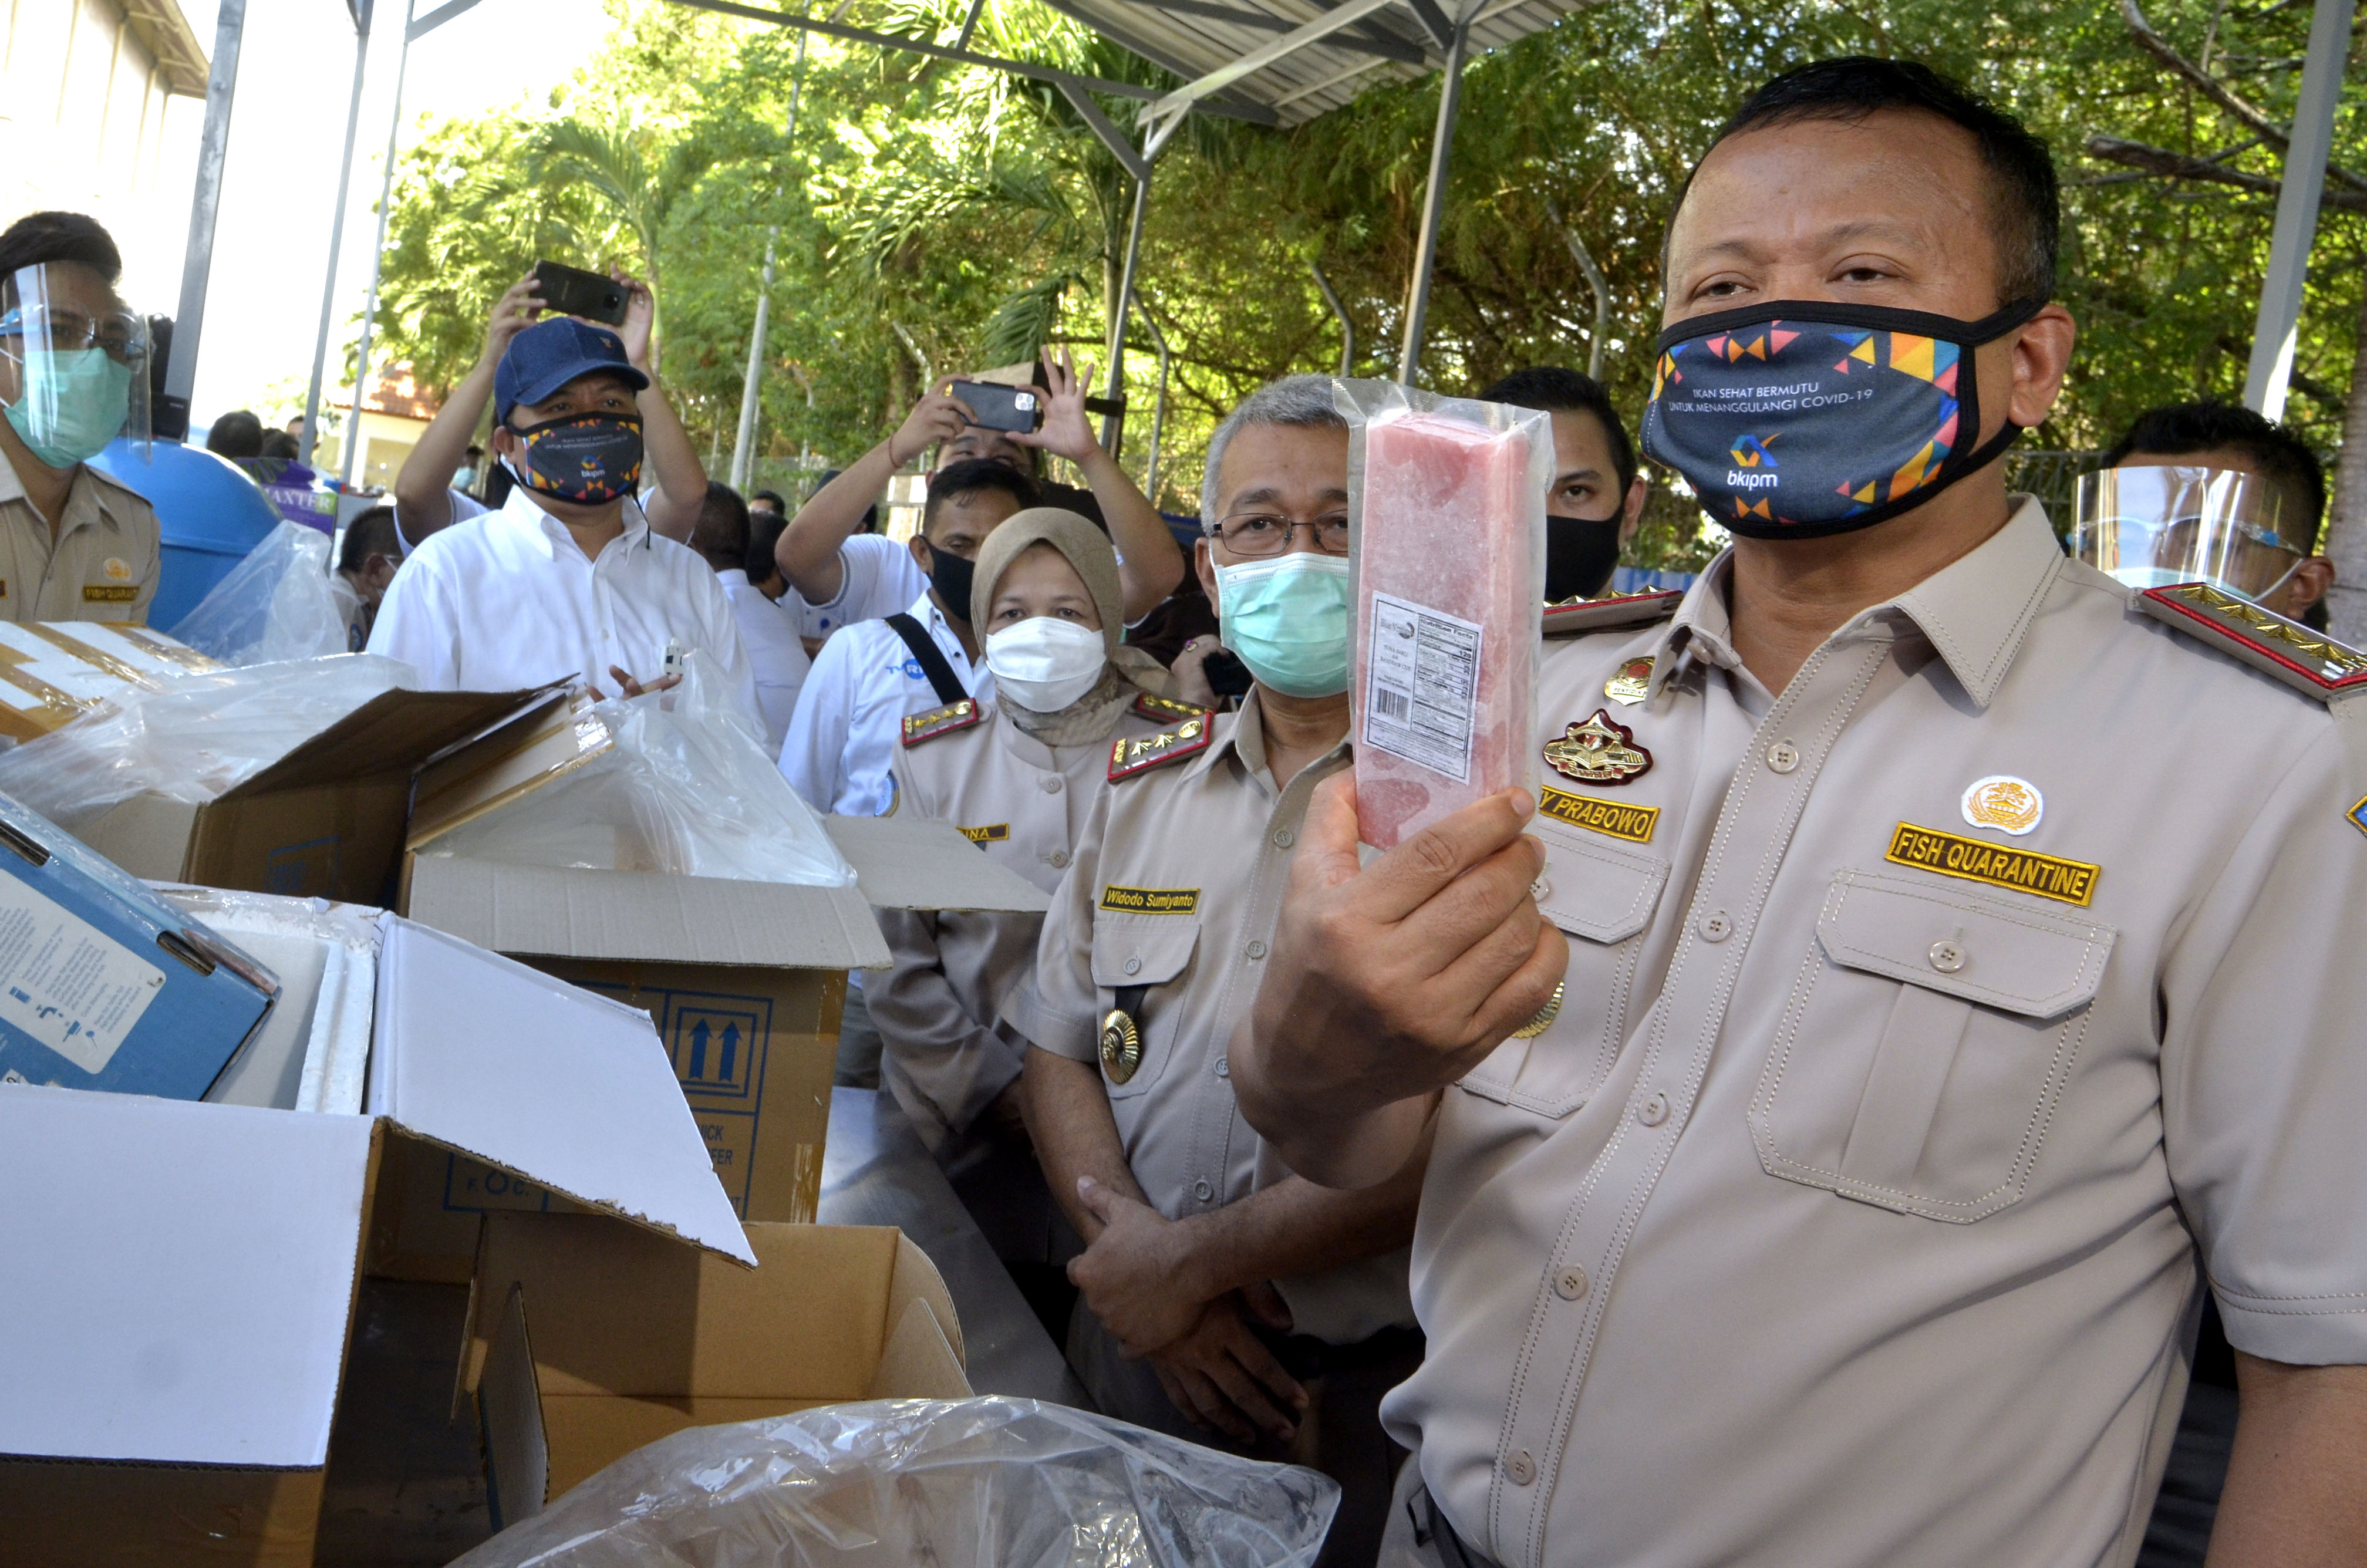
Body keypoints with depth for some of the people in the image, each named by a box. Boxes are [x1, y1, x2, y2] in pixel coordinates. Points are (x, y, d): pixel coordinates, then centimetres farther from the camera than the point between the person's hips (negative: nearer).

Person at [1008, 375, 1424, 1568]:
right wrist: (1132, 1246, -8)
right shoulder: (1144, 785, 7)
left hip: (1377, 1390, -5)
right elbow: (1058, 1047, 9)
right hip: (1142, 1351, 5)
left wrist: (1194, 1258, -15)